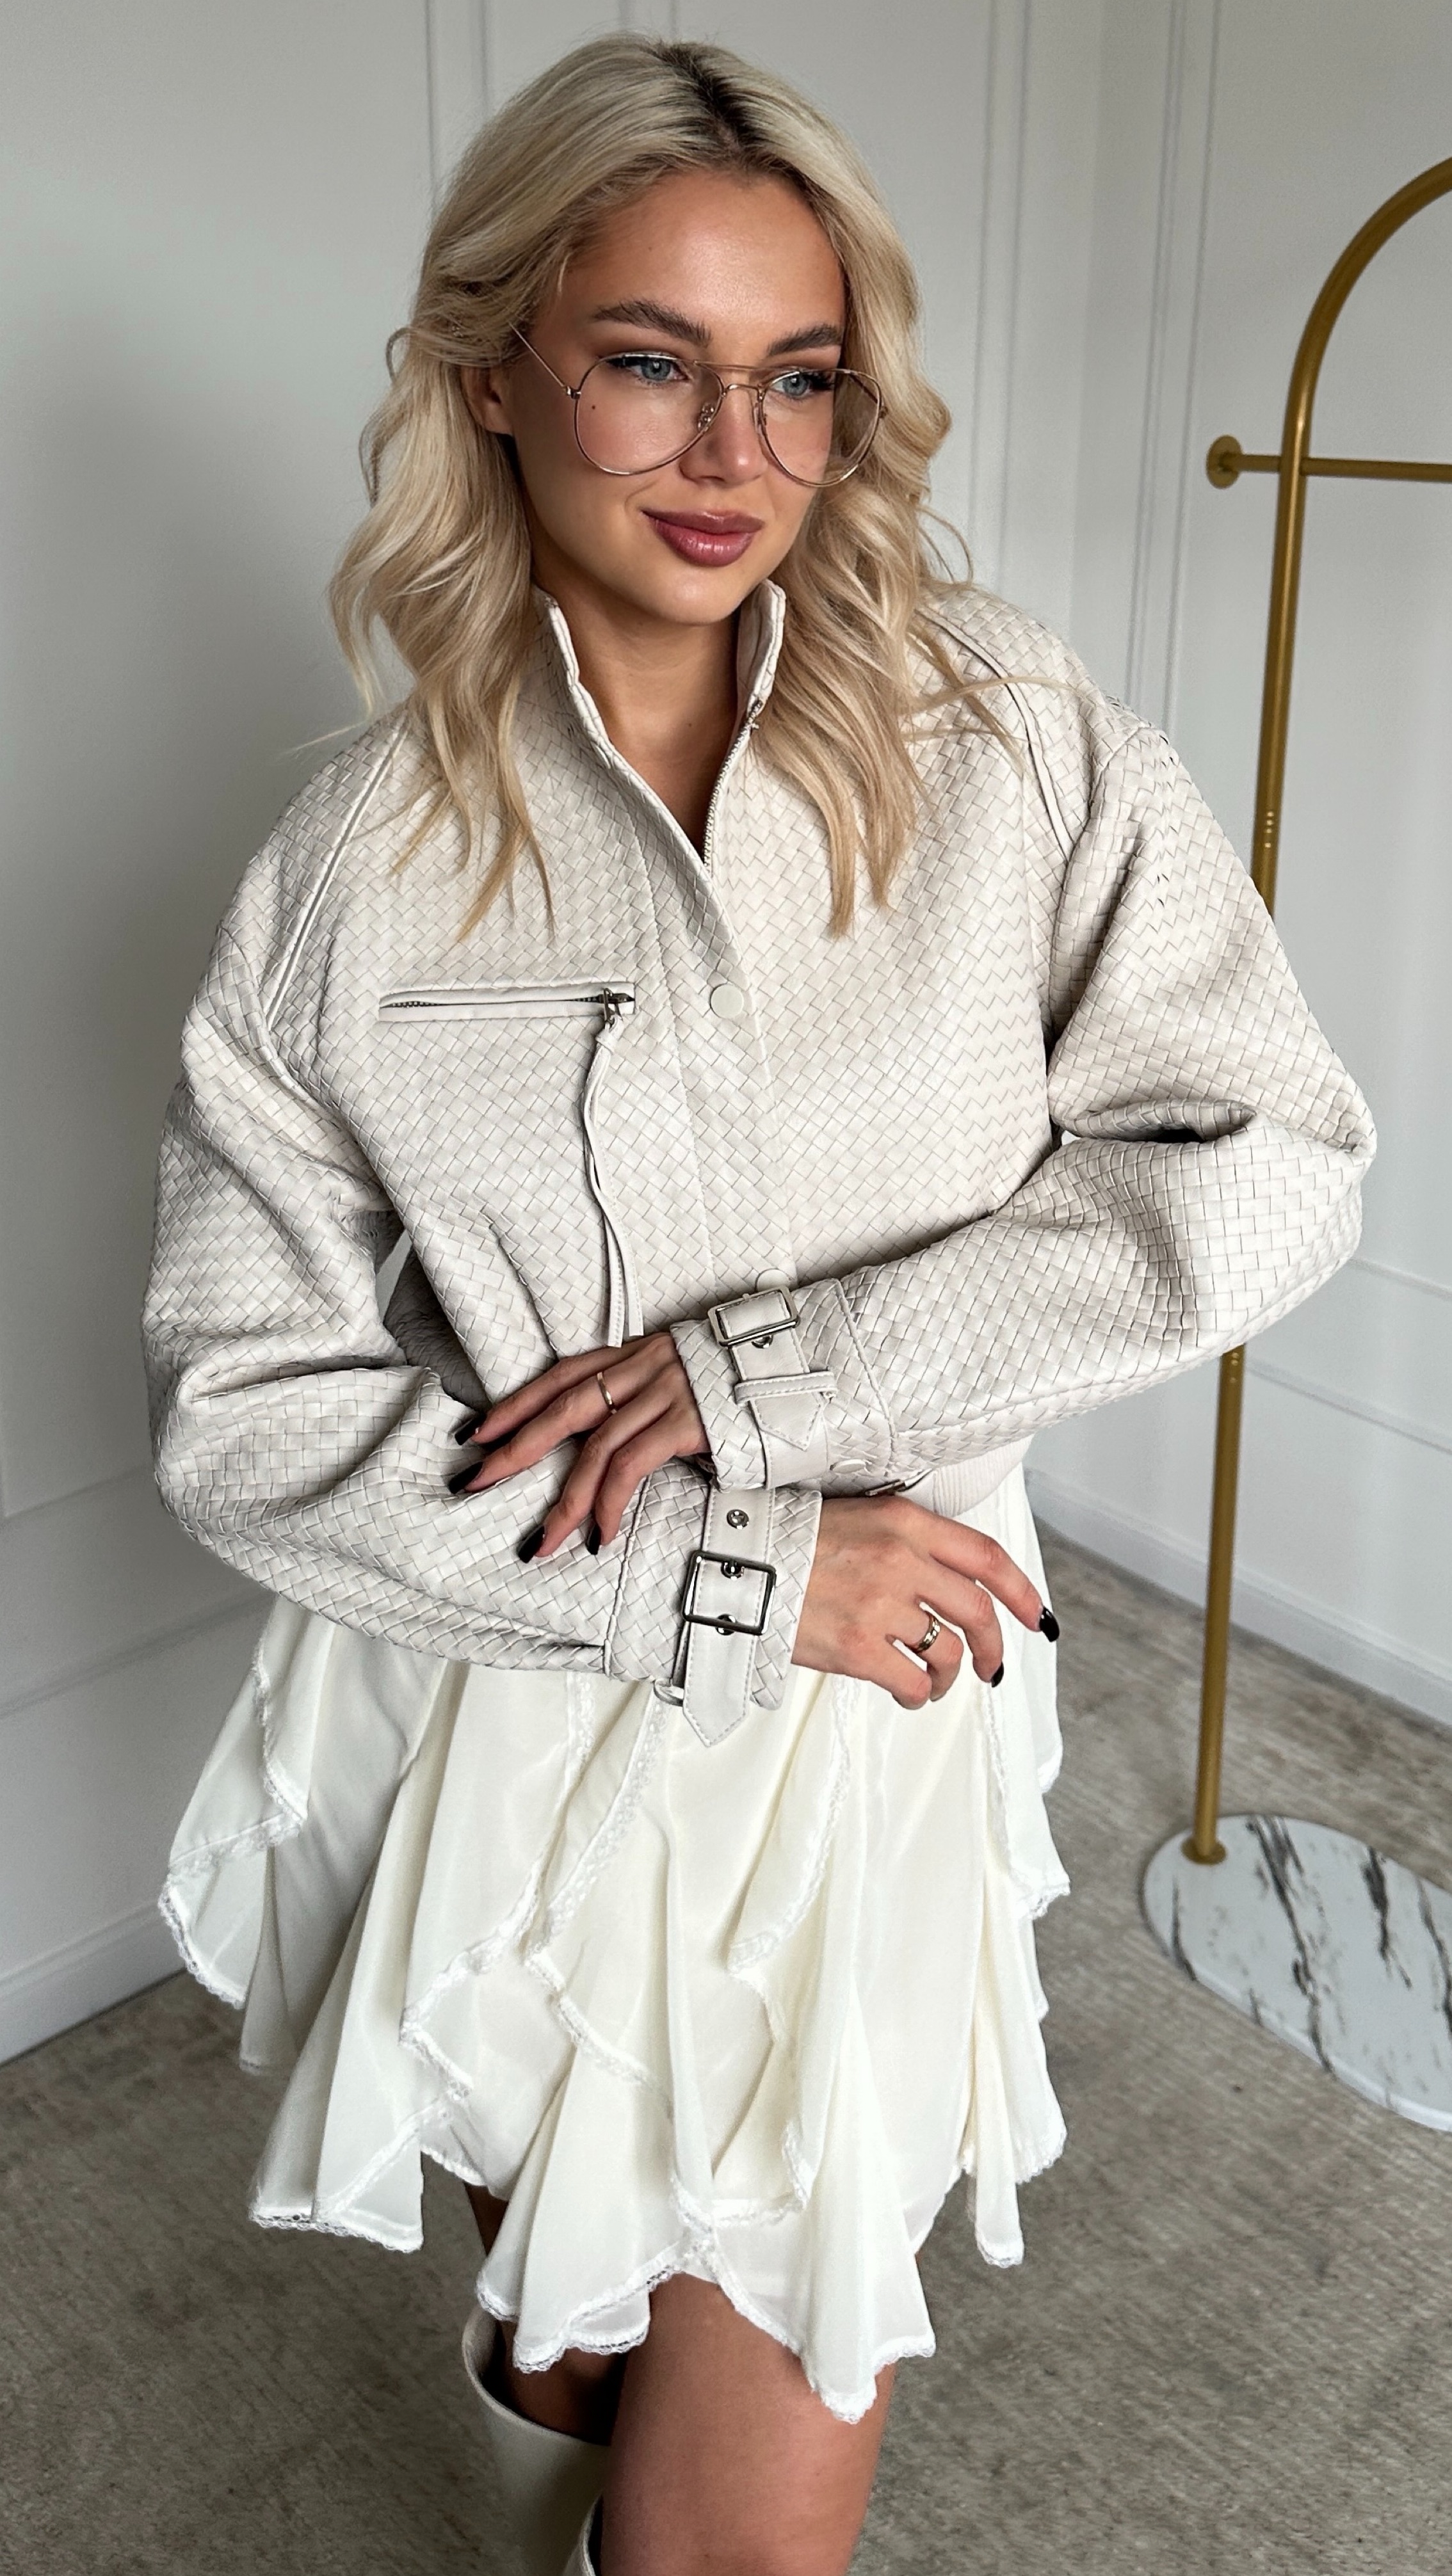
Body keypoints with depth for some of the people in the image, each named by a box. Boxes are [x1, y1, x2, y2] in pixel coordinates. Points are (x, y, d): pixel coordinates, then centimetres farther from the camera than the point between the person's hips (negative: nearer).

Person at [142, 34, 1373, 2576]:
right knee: (565, 2359, 26)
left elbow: (1266, 1164, -13)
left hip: (857, 1732, 0)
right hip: (506, 1733, 1)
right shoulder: (362, 864, -8)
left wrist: (766, 1373, -20)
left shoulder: (1010, 745, -7)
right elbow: (244, 1412, -9)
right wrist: (733, 1580, -16)